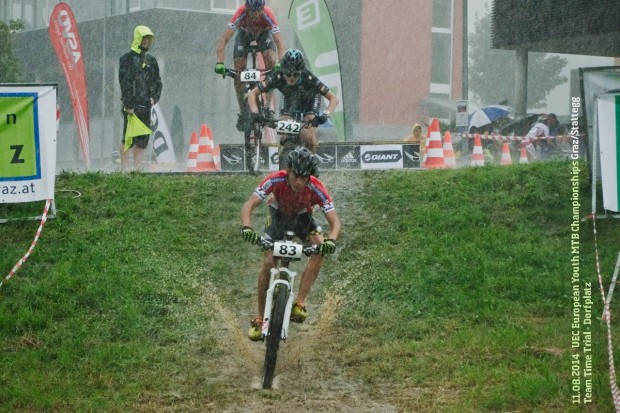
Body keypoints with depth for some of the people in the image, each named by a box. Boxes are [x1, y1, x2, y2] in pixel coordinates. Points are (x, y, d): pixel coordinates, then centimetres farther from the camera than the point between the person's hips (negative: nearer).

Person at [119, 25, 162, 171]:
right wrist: (128, 104, -16)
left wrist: (154, 97, 3)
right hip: (131, 106, -6)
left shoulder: (151, 60, 18)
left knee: (142, 140, 4)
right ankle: (124, 169, -5)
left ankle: (137, 169, 8)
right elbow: (125, 82, -9)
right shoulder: (127, 58, -2)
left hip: (146, 105, 6)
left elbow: (158, 82, 21)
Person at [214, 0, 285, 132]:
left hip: (264, 33, 0)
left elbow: (279, 41, -41)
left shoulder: (268, 15, -38)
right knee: (238, 71, -12)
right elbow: (224, 39, -41)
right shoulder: (241, 13, -39)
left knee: (270, 60, -26)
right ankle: (242, 112, 1)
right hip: (244, 33, 1)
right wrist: (220, 62, -52)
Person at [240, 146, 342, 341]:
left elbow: (335, 222, -35)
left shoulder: (316, 188, -34)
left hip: (303, 218, 0)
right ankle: (259, 319, 0)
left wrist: (331, 240, -57)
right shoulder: (275, 180, -35)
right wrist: (246, 228, -57)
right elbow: (248, 206, -37)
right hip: (279, 216, 0)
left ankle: (299, 303, -25)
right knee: (268, 263, -14)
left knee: (320, 248, -28)